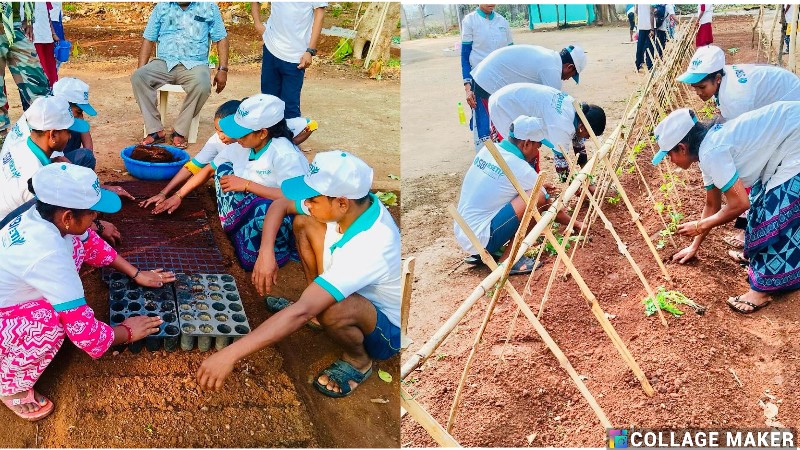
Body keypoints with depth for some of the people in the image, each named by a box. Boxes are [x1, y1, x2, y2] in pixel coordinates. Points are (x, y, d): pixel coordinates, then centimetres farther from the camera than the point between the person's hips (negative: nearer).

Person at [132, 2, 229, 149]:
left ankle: (180, 132, -22)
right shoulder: (162, 7, 14)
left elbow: (221, 39, 9)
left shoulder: (209, 7, 9)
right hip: (164, 62, 2)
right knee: (137, 77, -26)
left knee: (202, 85, -36)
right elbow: (148, 39, 13)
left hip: (194, 64, -2)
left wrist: (222, 70, -3)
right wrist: (141, 70, 2)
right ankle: (156, 131, -22)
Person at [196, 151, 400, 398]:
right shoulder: (354, 203, -18)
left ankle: (359, 360, -7)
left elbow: (301, 313, -45)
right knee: (303, 223, -4)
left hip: (388, 328, -7)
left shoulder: (368, 248, -40)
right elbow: (280, 205, -1)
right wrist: (265, 253, -18)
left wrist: (230, 354, -44)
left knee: (330, 309, -41)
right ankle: (316, 300, 13)